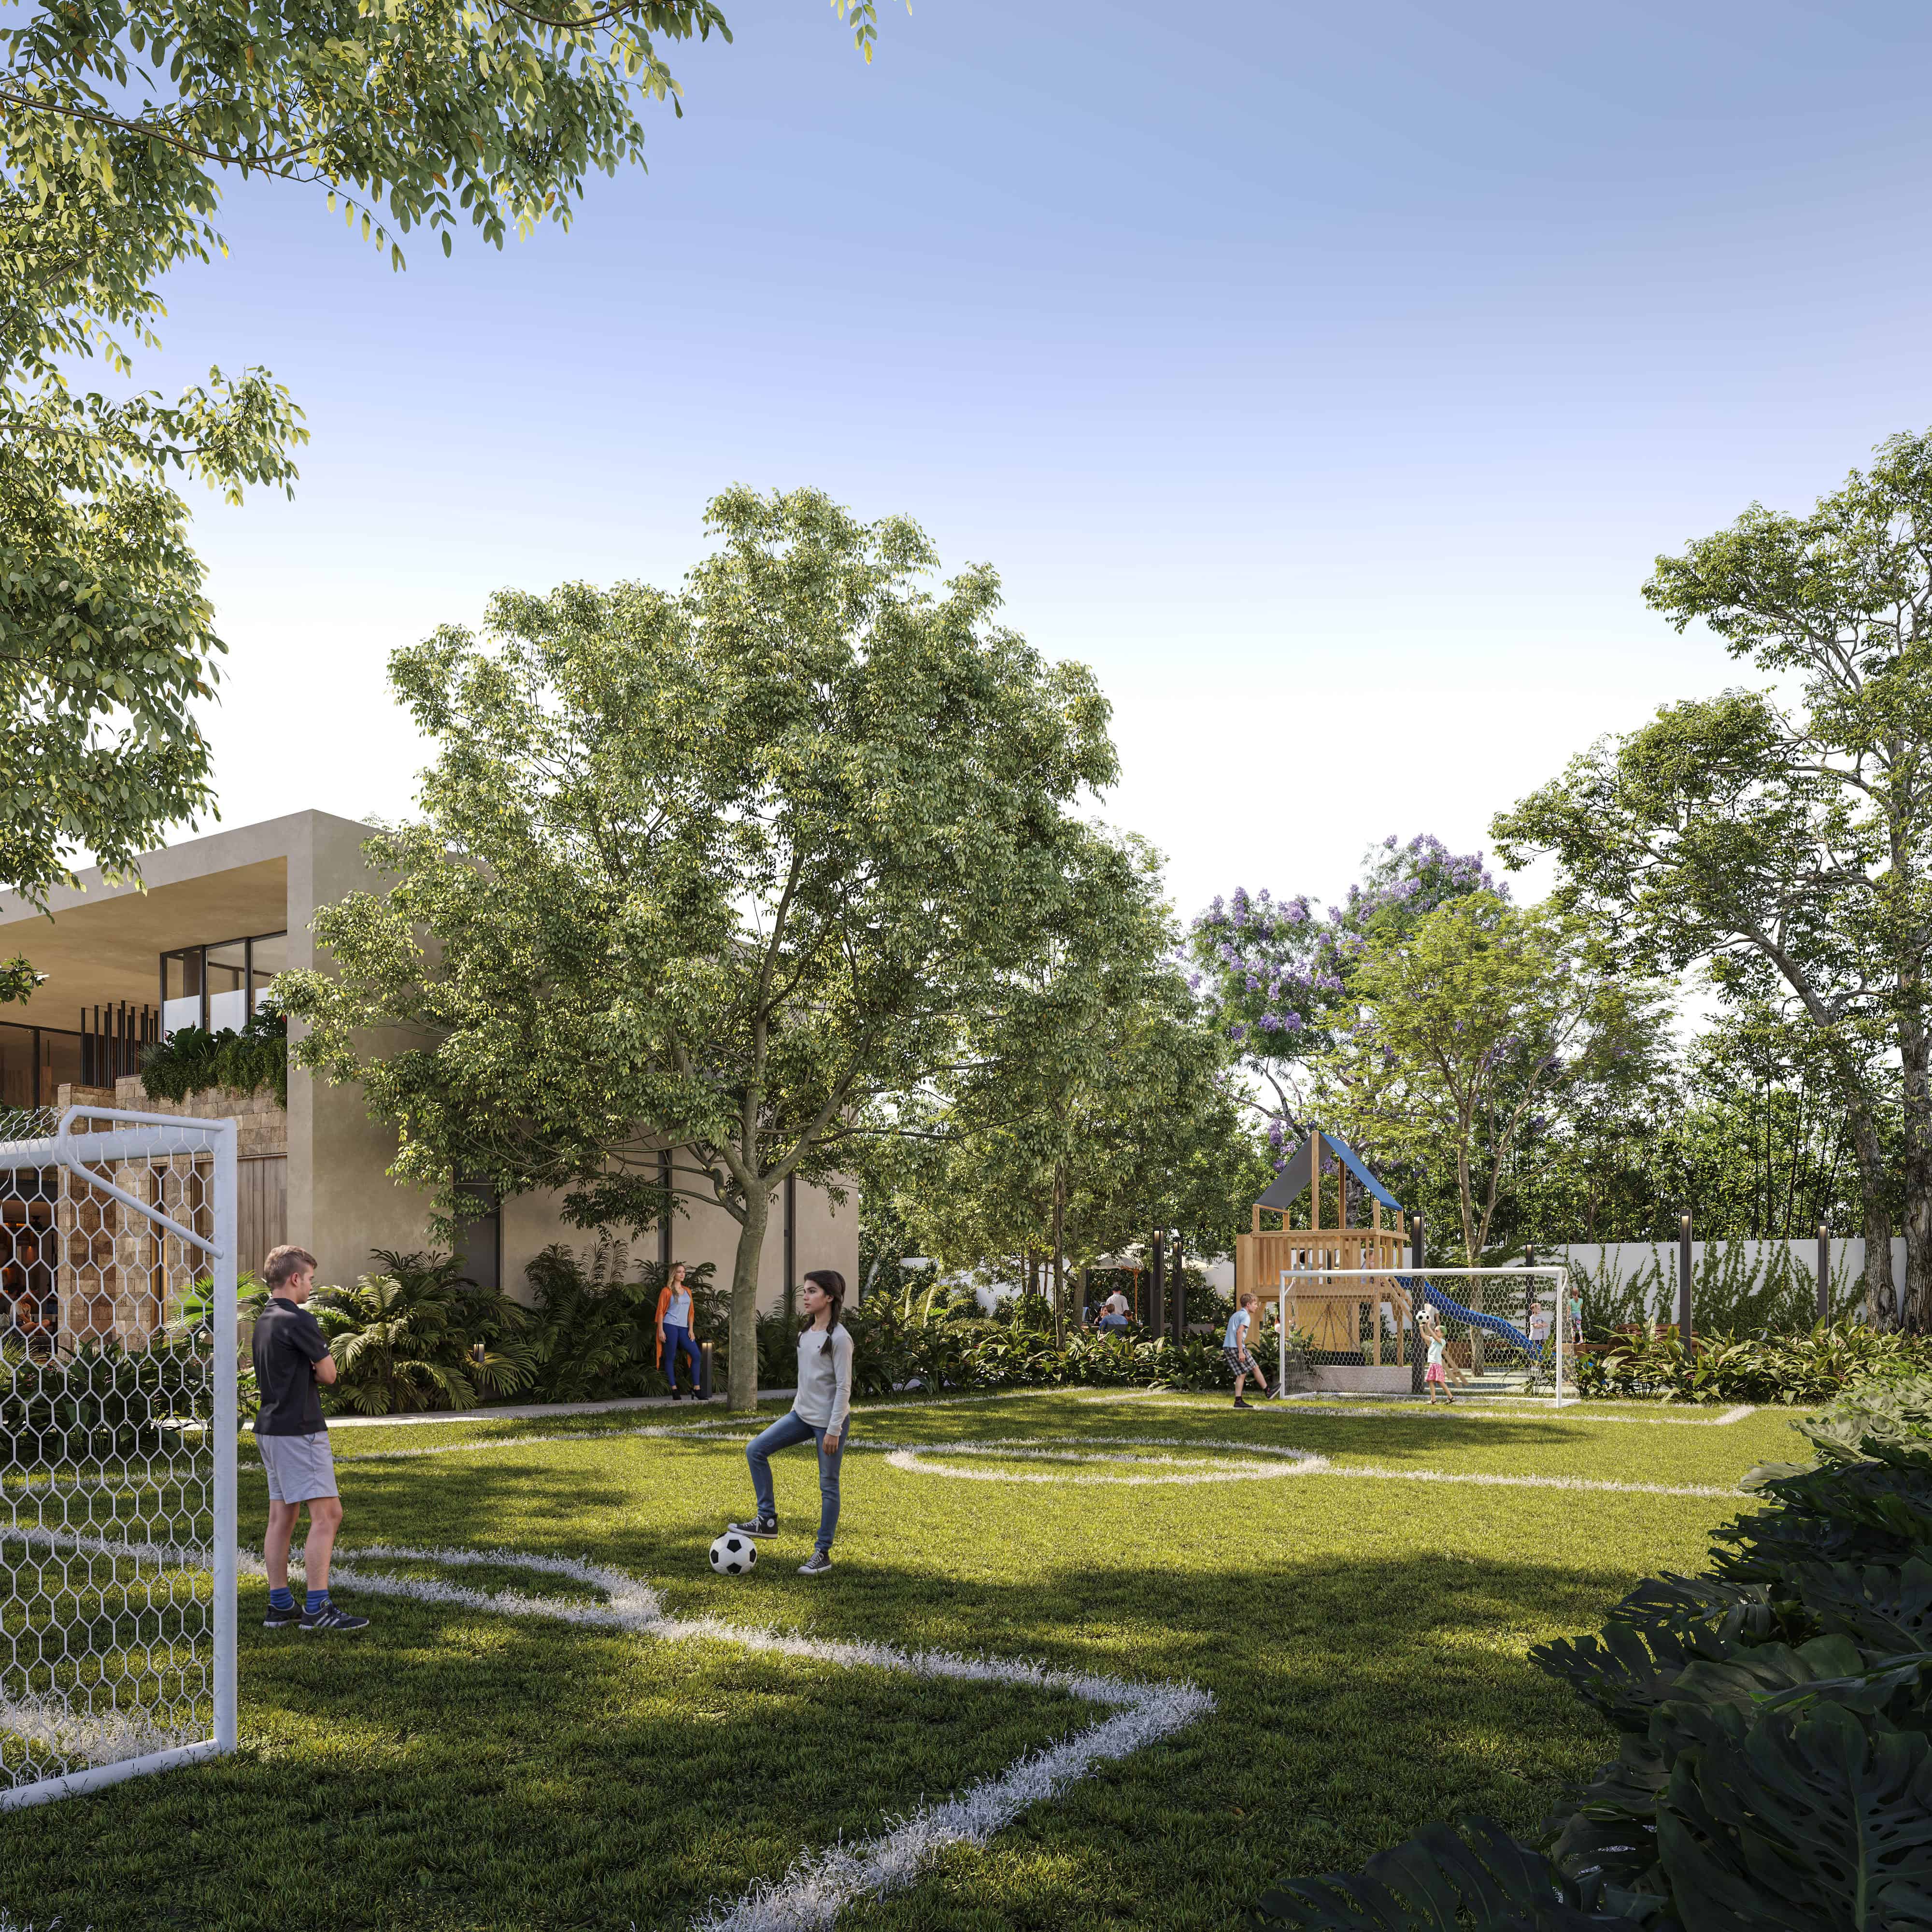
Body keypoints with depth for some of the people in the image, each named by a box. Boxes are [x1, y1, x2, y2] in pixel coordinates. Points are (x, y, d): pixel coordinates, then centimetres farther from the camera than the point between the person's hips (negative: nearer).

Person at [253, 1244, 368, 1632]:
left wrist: (309, 1374, -2)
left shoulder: (264, 1320, 14)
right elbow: (329, 1374, -11)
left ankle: (279, 1605, 15)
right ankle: (317, 1609, -10)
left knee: (281, 1517, 11)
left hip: (271, 1427, 10)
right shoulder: (297, 1320, -16)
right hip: (298, 1429, -10)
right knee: (327, 1513, -9)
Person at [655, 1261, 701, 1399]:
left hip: (683, 1328, 5)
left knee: (696, 1354, -3)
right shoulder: (667, 1291, 1)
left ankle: (696, 1388, 3)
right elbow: (661, 1312, -1)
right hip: (670, 1326, -5)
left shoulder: (687, 1291, 16)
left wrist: (691, 1329, 8)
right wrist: (661, 1331, -8)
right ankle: (674, 1390, 1)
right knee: (671, 1357, -3)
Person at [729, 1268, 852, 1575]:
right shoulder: (807, 1333, 8)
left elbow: (844, 1387, -16)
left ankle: (823, 1553, 12)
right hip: (803, 1415, 8)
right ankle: (767, 1520, 6)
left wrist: (834, 1430, -18)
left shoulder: (839, 1337, -16)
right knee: (755, 1449, -1)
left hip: (829, 1420, -8)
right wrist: (797, 1407, 18)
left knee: (828, 1485, 2)